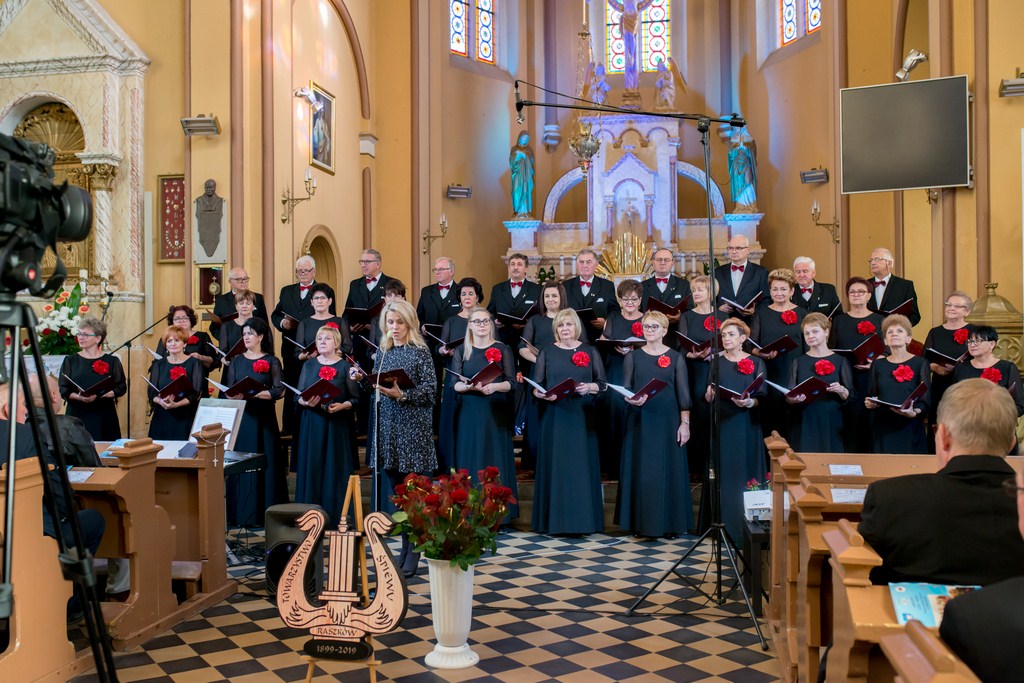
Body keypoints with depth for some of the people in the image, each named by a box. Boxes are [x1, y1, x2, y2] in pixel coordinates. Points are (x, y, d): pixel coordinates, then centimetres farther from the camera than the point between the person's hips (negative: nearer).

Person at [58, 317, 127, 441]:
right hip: (77, 416, 1)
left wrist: (99, 395, -14)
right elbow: (63, 390, 4)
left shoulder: (112, 361, 6)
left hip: (104, 417, -1)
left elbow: (121, 388, 1)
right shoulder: (71, 361, 10)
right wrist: (79, 397, -16)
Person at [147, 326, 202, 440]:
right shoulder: (159, 364, 12)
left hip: (185, 418, -2)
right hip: (162, 418, 3)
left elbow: (196, 393, -5)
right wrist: (161, 401, -15)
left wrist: (176, 404, -19)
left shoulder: (194, 363, 2)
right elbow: (151, 392, 7)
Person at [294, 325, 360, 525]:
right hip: (312, 425, 2)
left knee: (335, 469, -2)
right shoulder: (308, 365, 11)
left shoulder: (345, 367, 2)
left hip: (338, 425, -2)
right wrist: (306, 402, -14)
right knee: (312, 468, 1)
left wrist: (341, 406, -18)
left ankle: (336, 515, 7)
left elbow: (355, 398, 0)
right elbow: (298, 396, 7)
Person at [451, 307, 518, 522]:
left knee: (495, 460, 1)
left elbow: (512, 382, -1)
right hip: (469, 413, 1)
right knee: (469, 459, 1)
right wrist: (469, 386, -20)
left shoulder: (503, 349, 3)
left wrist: (494, 386, -20)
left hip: (496, 413, -1)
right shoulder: (461, 351, 7)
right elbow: (454, 384, 1)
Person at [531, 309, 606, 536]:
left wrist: (589, 387, -14)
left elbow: (602, 383, 5)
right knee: (555, 466, 0)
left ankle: (583, 520, 8)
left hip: (582, 417, 0)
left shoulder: (590, 352, 7)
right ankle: (555, 520, 7)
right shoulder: (547, 353, 7)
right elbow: (536, 386, 5)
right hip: (554, 417, 0)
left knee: (582, 466, 1)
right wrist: (542, 394, -16)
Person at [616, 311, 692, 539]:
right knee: (641, 470, 1)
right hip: (640, 422, 1)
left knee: (669, 469, 1)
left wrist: (685, 423, -6)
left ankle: (670, 523, 10)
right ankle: (642, 522, 9)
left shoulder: (676, 358, 4)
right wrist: (632, 400, -19)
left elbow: (683, 394, 1)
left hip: (668, 421, -1)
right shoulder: (633, 357, 6)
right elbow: (625, 390, 3)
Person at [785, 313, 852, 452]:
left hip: (831, 424, -1)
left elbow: (849, 397, 2)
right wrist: (793, 399, -17)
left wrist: (841, 390, -18)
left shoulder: (840, 361, 6)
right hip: (804, 424, 1)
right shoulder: (798, 362, 10)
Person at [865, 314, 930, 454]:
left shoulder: (920, 363, 2)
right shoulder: (878, 364, 11)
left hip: (909, 428, -2)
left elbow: (926, 400, -4)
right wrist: (869, 403, -9)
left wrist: (914, 412, -23)